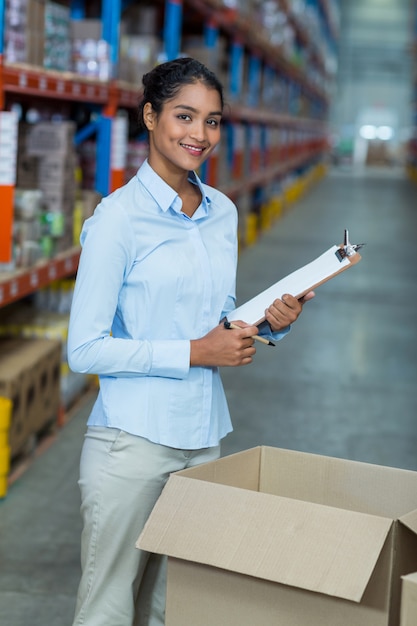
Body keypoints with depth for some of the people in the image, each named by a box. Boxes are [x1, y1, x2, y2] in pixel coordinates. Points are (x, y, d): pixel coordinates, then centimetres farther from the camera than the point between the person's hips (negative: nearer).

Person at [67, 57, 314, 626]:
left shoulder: (223, 211, 9)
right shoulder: (119, 217, -12)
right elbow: (85, 349, -13)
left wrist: (269, 323, -1)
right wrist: (193, 354, -16)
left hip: (204, 437, 6)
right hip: (133, 441, -6)